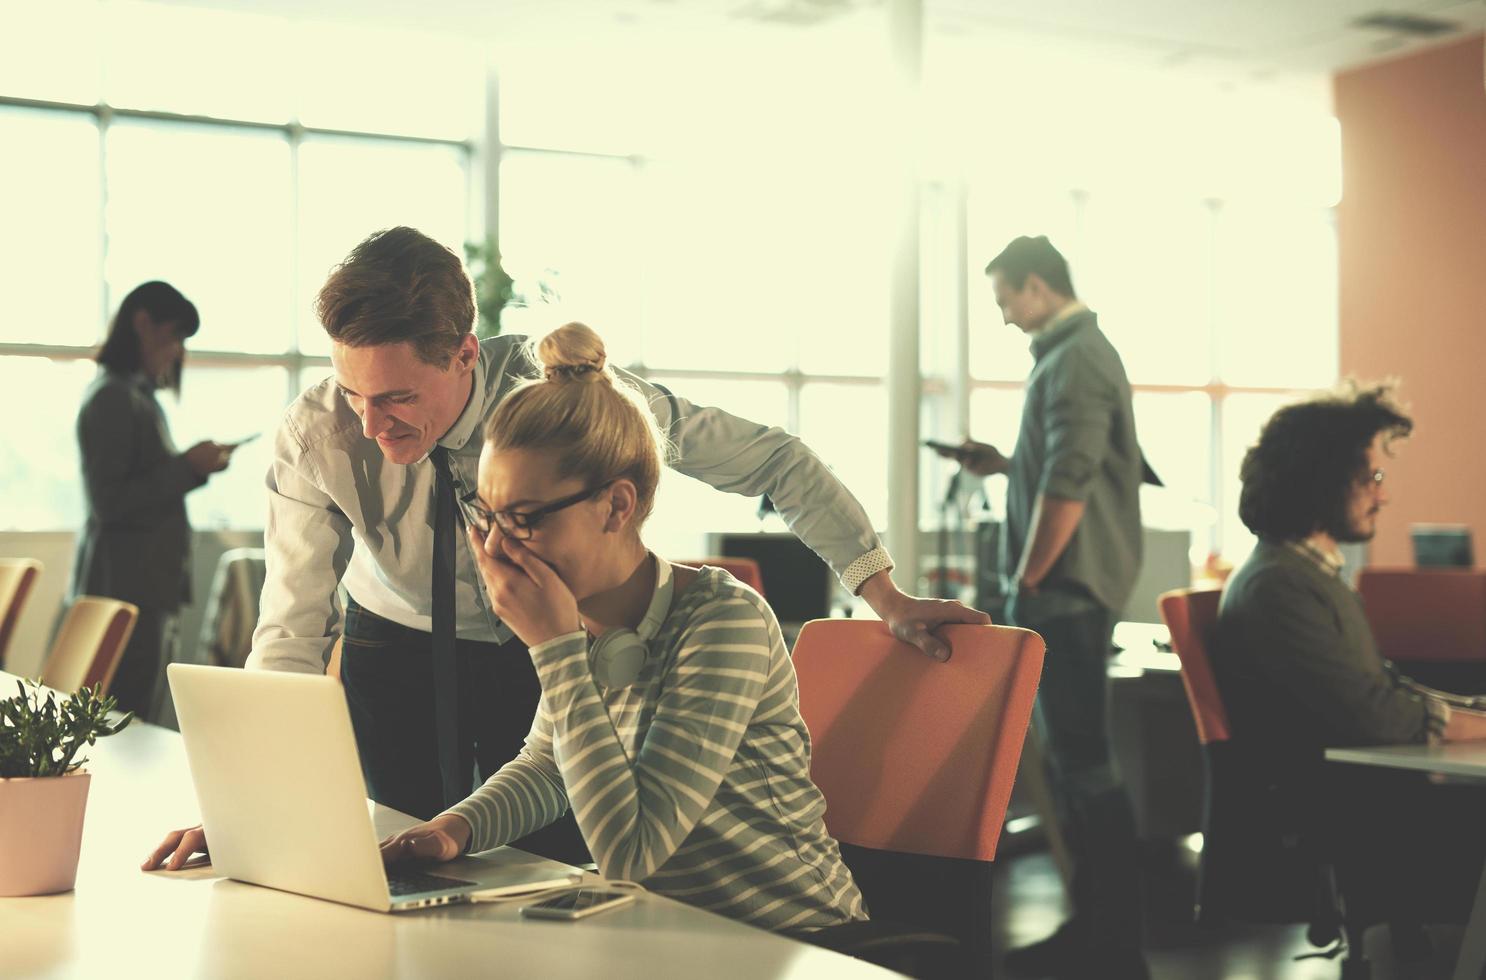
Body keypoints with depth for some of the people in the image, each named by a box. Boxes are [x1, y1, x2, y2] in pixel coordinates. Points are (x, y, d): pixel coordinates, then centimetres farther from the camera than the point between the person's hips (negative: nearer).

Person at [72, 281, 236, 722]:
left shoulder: (138, 394, 18)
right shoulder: (112, 397, -12)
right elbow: (108, 503, -18)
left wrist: (196, 465, 7)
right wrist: (188, 466, -15)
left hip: (150, 583, 10)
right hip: (126, 585, -10)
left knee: (139, 722, 9)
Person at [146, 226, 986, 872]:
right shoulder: (317, 438, -28)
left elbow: (771, 458, -21)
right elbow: (293, 632, -25)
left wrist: (883, 592, -20)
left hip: (549, 658, -1)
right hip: (397, 656, 1)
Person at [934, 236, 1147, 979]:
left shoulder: (1077, 359, -15)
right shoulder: (1072, 352, 17)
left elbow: (1069, 487, -22)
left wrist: (1028, 582, -16)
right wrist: (1003, 467, 15)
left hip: (1067, 588, -11)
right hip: (1068, 588, 11)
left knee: (1081, 760, -7)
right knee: (1072, 754, 14)